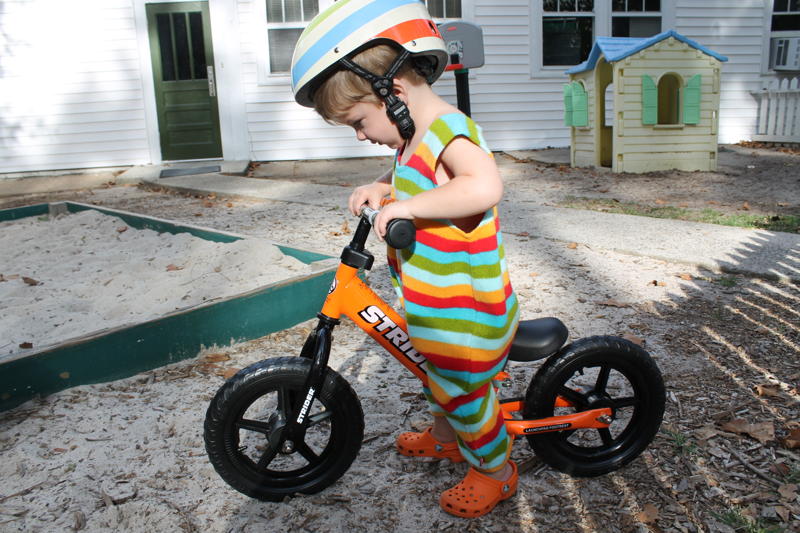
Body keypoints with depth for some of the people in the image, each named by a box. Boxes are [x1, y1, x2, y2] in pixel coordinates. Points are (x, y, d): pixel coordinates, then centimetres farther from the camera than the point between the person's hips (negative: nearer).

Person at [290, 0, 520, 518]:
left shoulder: (448, 131, -26)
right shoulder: (418, 136, 5)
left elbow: (485, 186, -45)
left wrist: (408, 205, -37)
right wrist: (381, 188, 3)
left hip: (465, 315, -10)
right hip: (439, 309, 10)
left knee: (464, 396, 11)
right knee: (437, 377, 31)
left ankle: (497, 472, 37)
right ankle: (444, 438, 57)